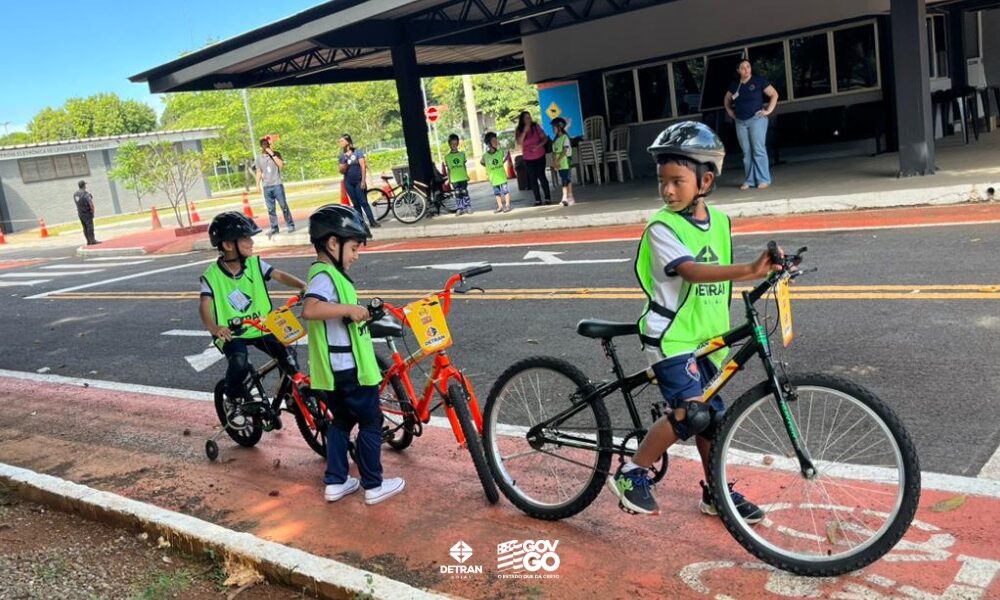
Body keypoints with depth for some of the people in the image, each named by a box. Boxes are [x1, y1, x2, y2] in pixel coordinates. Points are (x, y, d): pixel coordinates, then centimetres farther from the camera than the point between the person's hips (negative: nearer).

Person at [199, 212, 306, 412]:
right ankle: (234, 399, -1)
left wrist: (304, 286, -27)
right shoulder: (212, 275, -13)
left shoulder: (255, 264, -3)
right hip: (230, 334, -3)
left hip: (259, 328, 3)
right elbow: (205, 305, -22)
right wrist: (213, 327, -43)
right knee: (239, 363, -30)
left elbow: (279, 276, -8)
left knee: (287, 354, -16)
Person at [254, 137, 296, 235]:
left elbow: (281, 165, -11)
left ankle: (290, 225, 3)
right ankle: (274, 228, 5)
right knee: (270, 209, 2)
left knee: (284, 206, -3)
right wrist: (258, 185, 5)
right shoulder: (259, 158, 11)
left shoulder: (276, 154, 4)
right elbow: (259, 173, 12)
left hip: (277, 185, -2)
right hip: (266, 187, 2)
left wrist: (272, 154, -12)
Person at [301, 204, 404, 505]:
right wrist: (348, 308, -34)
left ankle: (335, 482, 27)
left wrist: (357, 311, 23)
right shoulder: (325, 276, -20)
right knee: (371, 424, 4)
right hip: (349, 368, -10)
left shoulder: (326, 273, 12)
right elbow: (310, 309, -39)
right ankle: (373, 486, 14)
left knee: (341, 421, 20)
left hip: (334, 369, 10)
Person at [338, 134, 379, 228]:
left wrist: (363, 181, -14)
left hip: (359, 181, -4)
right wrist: (344, 163, -15)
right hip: (348, 183, 4)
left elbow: (363, 166, -7)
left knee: (363, 202, -10)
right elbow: (342, 171, 6)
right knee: (355, 204, 6)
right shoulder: (342, 156, 8)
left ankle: (372, 221, -9)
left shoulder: (357, 152, -2)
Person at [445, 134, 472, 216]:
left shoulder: (462, 154, 7)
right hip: (454, 179, 0)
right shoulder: (447, 156, 4)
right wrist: (449, 179, 3)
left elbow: (464, 166, 11)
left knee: (464, 192, -2)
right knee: (457, 194, 2)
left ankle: (468, 207, 5)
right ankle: (460, 209, 7)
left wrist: (467, 175, 7)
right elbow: (448, 169, 6)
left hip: (463, 178, 0)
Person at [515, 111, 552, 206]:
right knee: (532, 179, 4)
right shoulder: (518, 130, -4)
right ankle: (537, 200, 10)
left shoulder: (536, 127, -5)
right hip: (528, 159, 2)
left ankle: (548, 198, 5)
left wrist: (538, 145, -20)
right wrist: (524, 131, -24)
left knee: (541, 176, -2)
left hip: (540, 156, -2)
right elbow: (519, 142, -18)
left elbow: (545, 138, -3)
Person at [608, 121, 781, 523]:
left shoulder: (719, 221, 7)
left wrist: (725, 331, 18)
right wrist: (749, 270, -42)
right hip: (670, 336, -7)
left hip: (706, 337, 7)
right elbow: (691, 271, -30)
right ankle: (631, 474, -3)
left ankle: (717, 493, 28)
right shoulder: (662, 226, -14)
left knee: (713, 416, 12)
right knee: (692, 413, -19)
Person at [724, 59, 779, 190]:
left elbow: (774, 94, 0)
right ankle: (749, 180, 10)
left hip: (756, 119, -4)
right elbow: (727, 99, 27)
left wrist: (768, 110, -6)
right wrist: (730, 112, 15)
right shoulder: (734, 85, 10)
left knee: (758, 150, -9)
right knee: (746, 152, 5)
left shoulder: (759, 80, -2)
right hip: (740, 122, 4)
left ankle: (763, 180, -6)